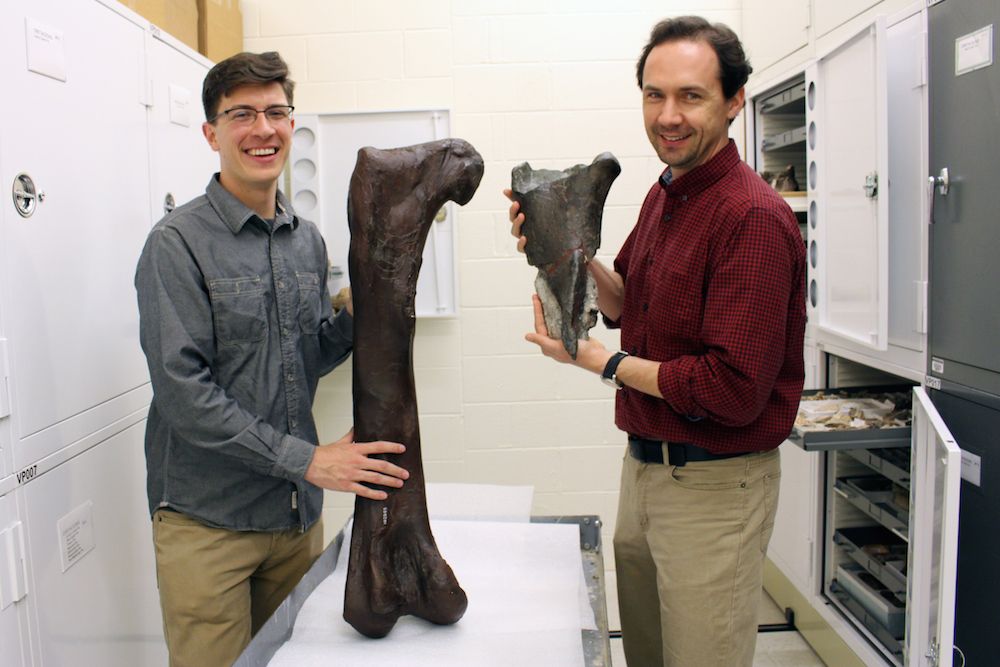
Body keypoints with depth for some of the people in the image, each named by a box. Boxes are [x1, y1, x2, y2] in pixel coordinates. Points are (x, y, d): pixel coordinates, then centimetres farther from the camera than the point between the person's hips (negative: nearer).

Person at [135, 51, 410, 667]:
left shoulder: (308, 241, 9)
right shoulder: (178, 243, -11)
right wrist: (307, 459, -21)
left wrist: (356, 316, -6)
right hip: (208, 517, -5)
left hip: (298, 512, 6)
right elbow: (182, 390, -18)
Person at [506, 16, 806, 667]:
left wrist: (600, 360, -16)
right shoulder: (664, 194, 7)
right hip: (644, 466, 8)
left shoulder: (753, 217, -22)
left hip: (713, 486, -8)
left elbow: (734, 391, -25)